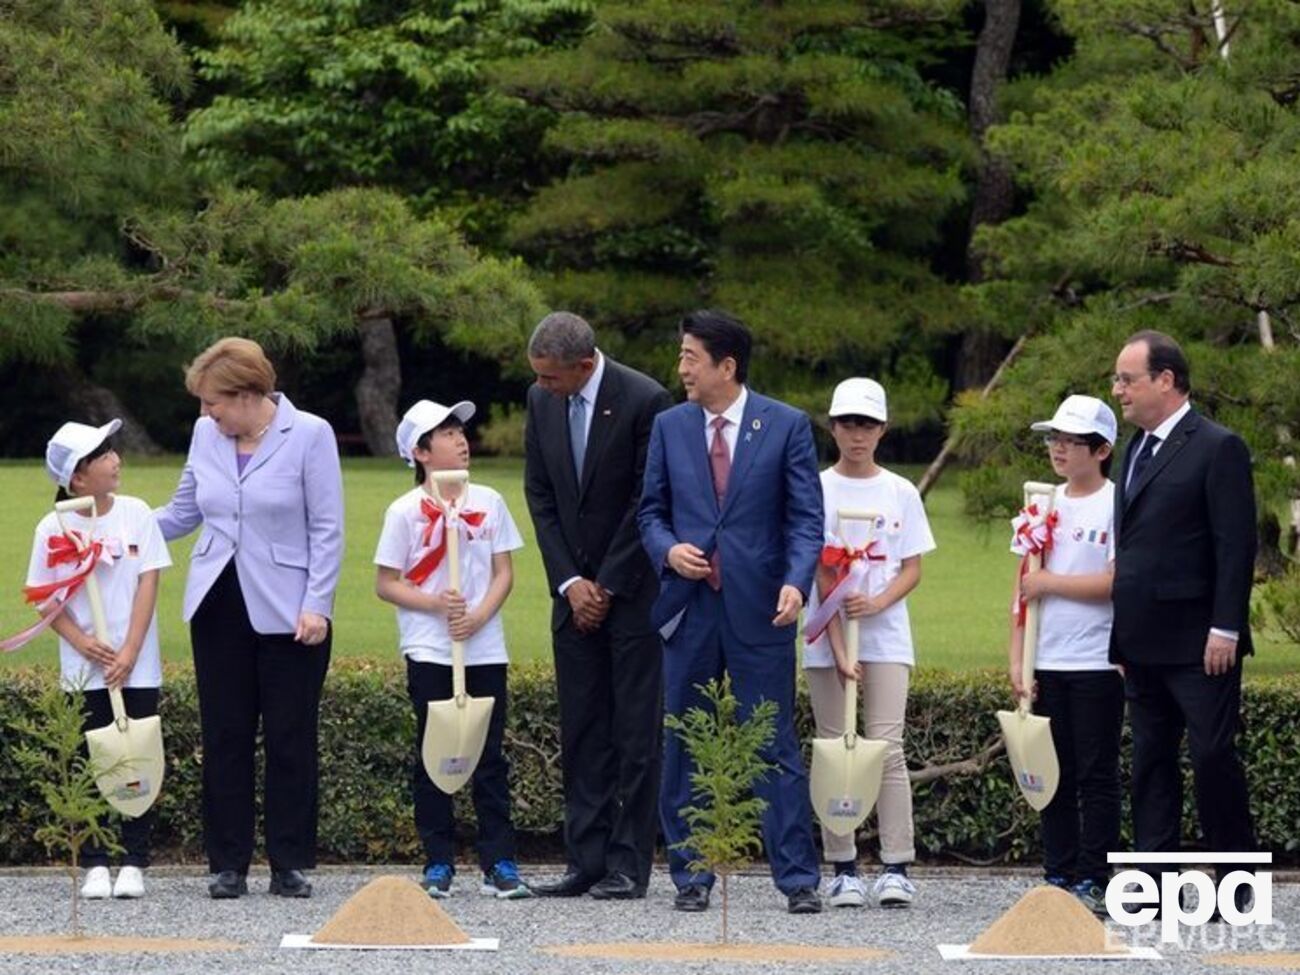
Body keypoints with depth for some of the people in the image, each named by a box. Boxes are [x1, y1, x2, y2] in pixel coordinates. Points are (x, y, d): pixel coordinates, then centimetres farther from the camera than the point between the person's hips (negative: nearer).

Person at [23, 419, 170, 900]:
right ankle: (94, 865, 9)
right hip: (83, 671, -1)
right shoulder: (54, 529, -5)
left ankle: (134, 863, 10)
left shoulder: (136, 514, -2)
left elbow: (148, 584, -4)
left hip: (137, 667, 1)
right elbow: (45, 598, -1)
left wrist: (129, 653, -11)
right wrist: (83, 643, -16)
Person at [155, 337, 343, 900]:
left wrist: (316, 605, -12)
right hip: (219, 607, 4)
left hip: (286, 613, -4)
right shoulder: (205, 435, 6)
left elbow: (327, 530, -6)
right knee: (224, 738, 4)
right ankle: (228, 864, 9)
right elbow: (183, 513, 16)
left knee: (290, 741, 1)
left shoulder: (309, 436, -6)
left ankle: (290, 864, 8)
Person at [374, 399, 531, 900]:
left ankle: (499, 864, 6)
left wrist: (479, 615, -11)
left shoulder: (489, 502, 5)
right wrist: (435, 604, -16)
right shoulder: (405, 512, -3)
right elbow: (386, 584, -2)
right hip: (428, 650, -2)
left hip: (484, 648, 2)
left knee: (490, 756, 4)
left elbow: (504, 572, 6)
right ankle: (438, 864, 8)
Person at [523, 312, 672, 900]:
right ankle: (586, 862, 8)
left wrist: (606, 586, -9)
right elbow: (539, 495, 8)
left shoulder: (644, 401, -14)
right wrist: (570, 582, -1)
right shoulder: (541, 401, 4)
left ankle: (627, 866, -1)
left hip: (631, 588, -6)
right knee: (582, 730, 5)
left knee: (636, 730, -3)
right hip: (575, 588, 6)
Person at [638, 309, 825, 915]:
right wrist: (667, 549, -7)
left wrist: (796, 582, -17)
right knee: (684, 747, 6)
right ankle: (690, 875, 15)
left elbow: (806, 518, -1)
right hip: (689, 608, 3)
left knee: (776, 747, -2)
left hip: (759, 612, -3)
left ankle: (797, 878, 1)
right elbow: (650, 510, 14)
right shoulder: (669, 427, 9)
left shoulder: (786, 427, 0)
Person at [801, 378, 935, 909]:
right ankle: (843, 869, 6)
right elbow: (822, 574, -4)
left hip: (886, 637, 0)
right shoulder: (817, 490, 2)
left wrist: (878, 603, -14)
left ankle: (896, 869, -6)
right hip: (827, 639, 0)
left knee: (887, 747, -7)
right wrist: (839, 648, -13)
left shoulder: (900, 493, 7)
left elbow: (913, 569, 7)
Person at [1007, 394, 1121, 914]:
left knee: (1096, 774, -1)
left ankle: (1093, 881, 2)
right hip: (1047, 662, 5)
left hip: (1097, 663, -5)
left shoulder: (1116, 505, -5)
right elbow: (1023, 586, 10)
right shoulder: (1044, 505, 11)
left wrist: (1048, 583, -10)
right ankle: (1058, 877, 13)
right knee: (1056, 774, 8)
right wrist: (1017, 660, 5)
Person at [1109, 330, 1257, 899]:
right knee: (1151, 761, 8)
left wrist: (1225, 629, -18)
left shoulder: (1218, 449, -8)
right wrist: (1120, 635, 15)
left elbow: (1236, 546, -13)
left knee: (1213, 756, -5)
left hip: (1197, 644, -8)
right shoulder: (1137, 450, 16)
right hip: (1143, 644, 8)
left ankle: (1234, 880, 4)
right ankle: (1155, 884, 10)